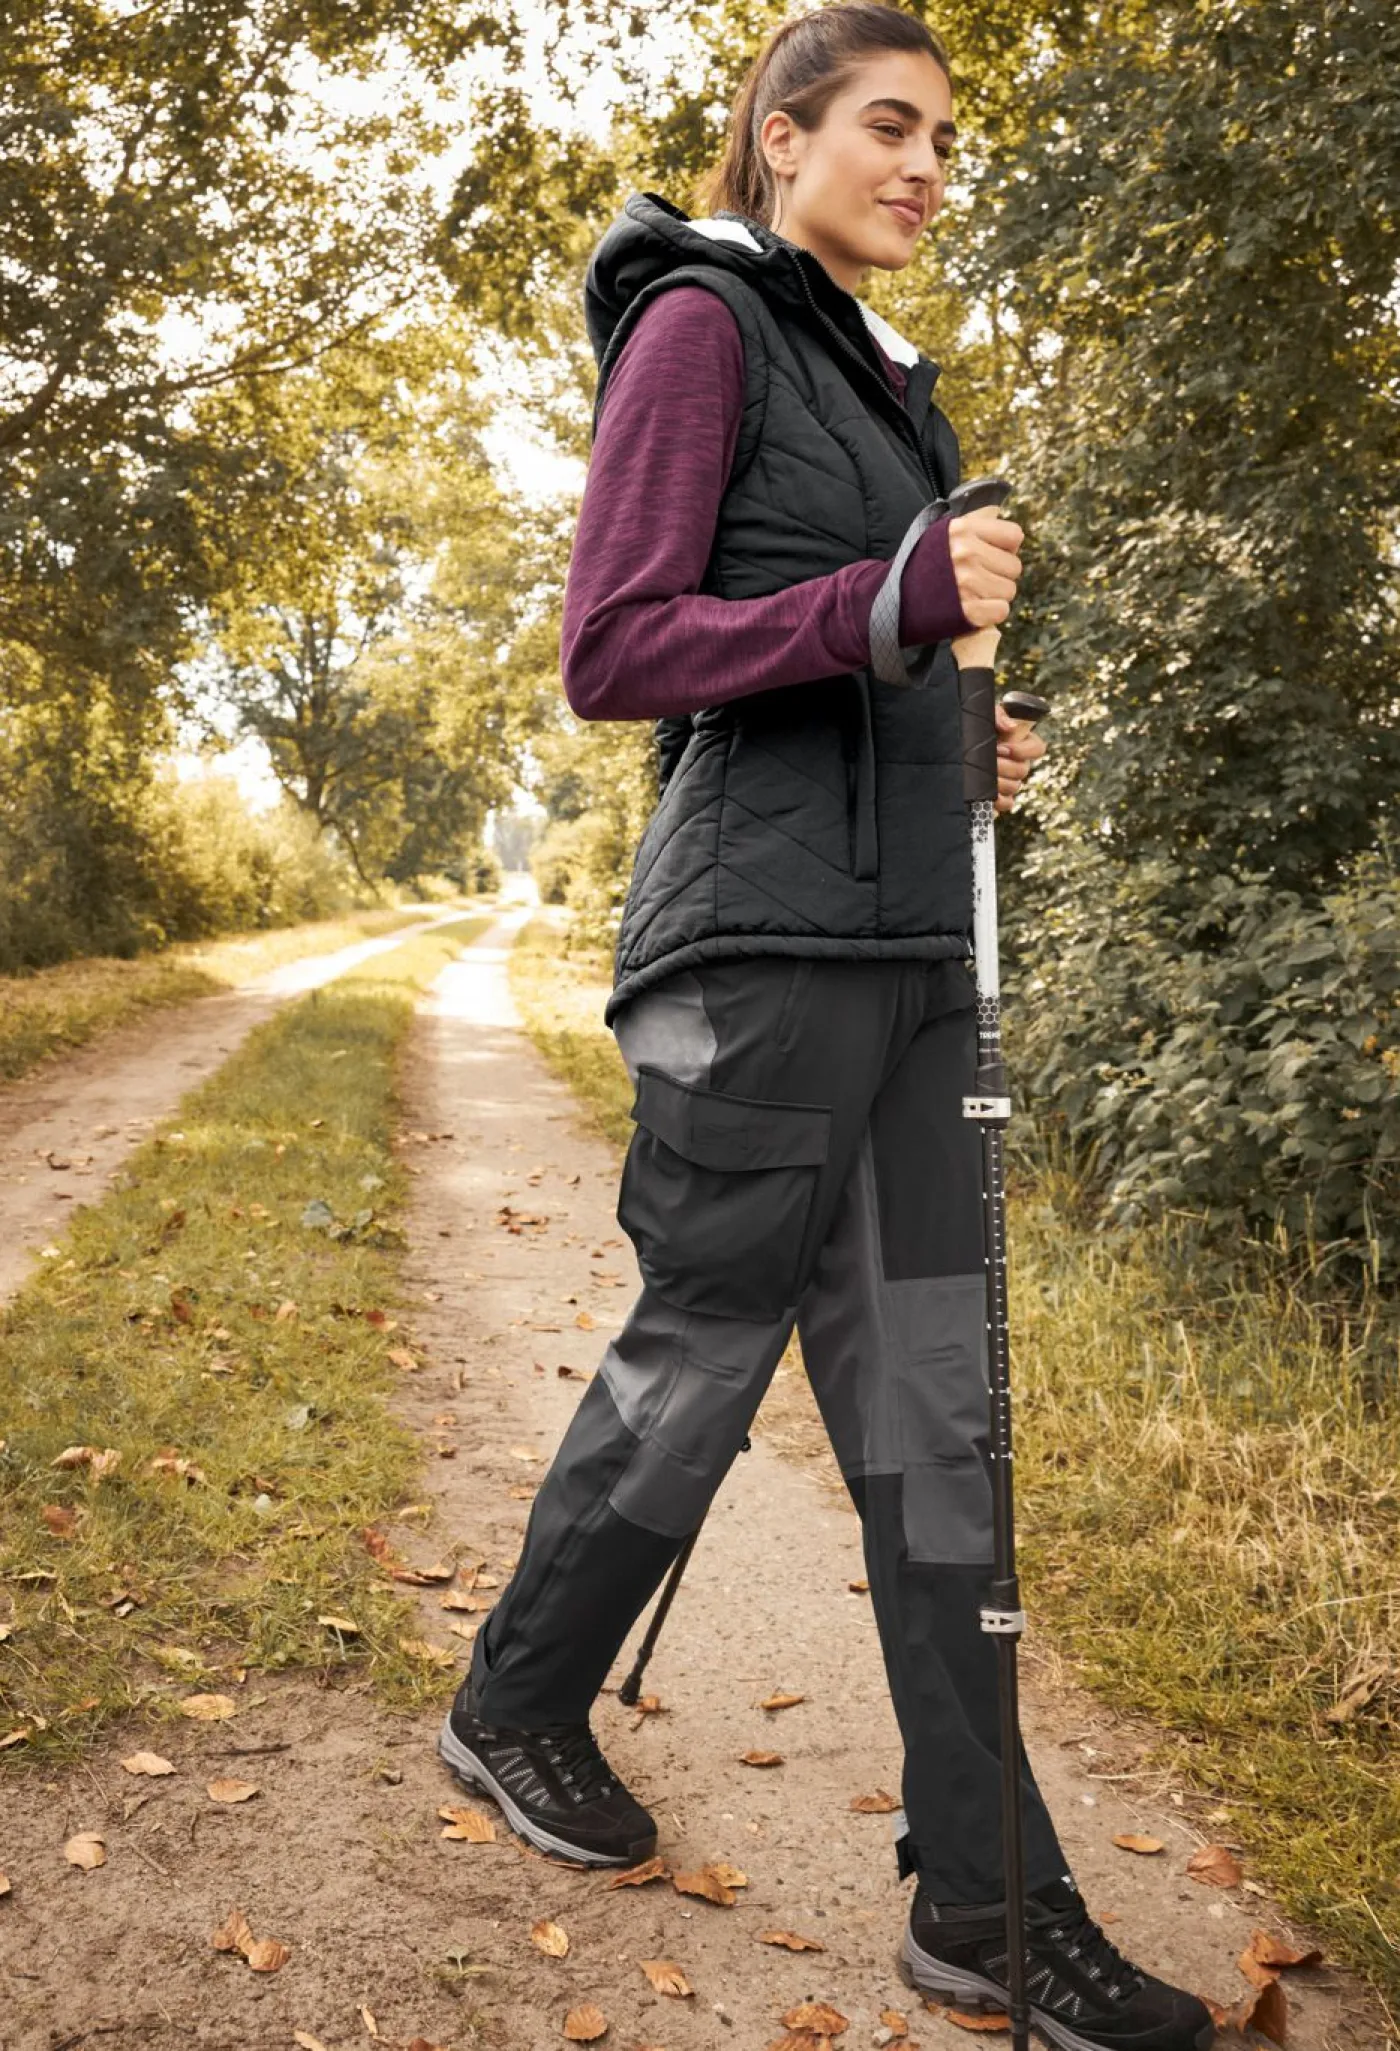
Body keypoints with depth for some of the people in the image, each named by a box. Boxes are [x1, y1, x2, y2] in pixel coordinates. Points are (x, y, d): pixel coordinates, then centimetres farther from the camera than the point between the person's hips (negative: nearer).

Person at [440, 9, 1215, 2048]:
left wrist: (954, 748, 10)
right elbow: (616, 652, -12)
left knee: (936, 1400, 4)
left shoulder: (872, 373, 23)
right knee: (703, 1351, 2)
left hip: (907, 937, 8)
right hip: (764, 928, -8)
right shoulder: (698, 320, -1)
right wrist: (895, 603, -22)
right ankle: (513, 1708, 28)